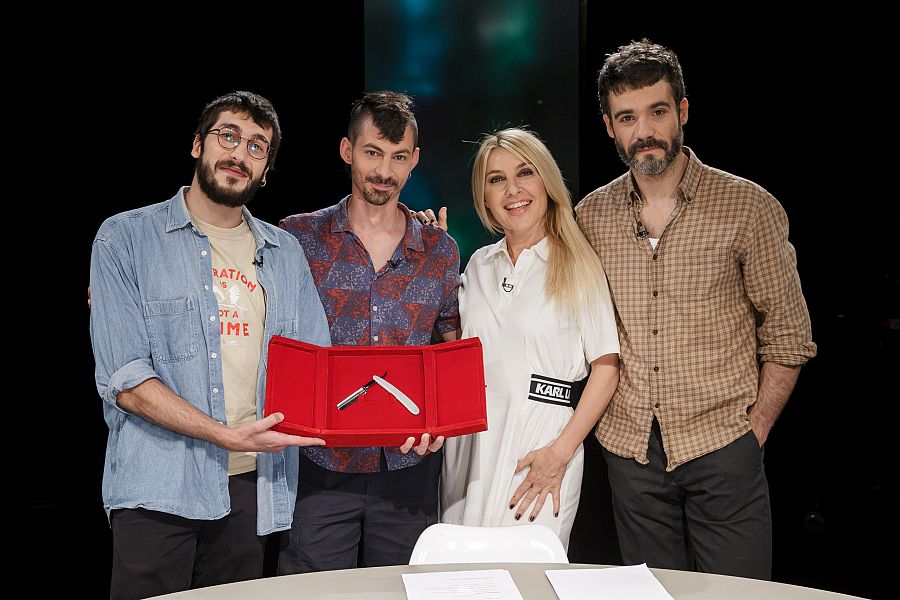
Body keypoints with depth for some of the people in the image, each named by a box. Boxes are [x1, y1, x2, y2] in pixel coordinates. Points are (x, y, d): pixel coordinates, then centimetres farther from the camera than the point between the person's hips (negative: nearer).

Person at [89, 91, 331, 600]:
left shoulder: (285, 253, 11)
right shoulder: (126, 239, -2)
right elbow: (125, 381, -11)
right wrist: (226, 436, -20)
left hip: (254, 486, 4)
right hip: (159, 487, -4)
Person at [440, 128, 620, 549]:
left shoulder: (578, 264, -2)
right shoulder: (479, 265, 13)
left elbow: (606, 364, -7)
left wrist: (561, 451, -15)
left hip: (541, 443, -4)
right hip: (470, 440, 5)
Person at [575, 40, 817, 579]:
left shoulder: (748, 207, -5)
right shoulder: (590, 215, 3)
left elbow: (788, 336, -1)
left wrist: (755, 431, -5)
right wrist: (606, 419, 4)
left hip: (722, 450, -2)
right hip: (629, 449, 3)